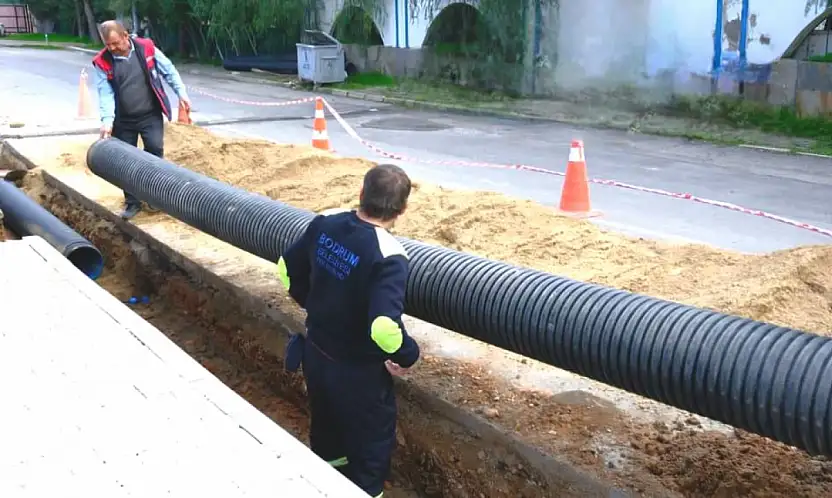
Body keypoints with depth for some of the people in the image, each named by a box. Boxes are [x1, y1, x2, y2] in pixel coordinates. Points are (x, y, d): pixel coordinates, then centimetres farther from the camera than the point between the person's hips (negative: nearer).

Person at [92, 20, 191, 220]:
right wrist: (107, 119, -22)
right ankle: (132, 202, 18)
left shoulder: (146, 48, -6)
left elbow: (169, 71, 4)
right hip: (123, 120, 2)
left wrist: (181, 93, -1)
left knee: (155, 150, -15)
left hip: (151, 115, -1)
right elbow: (105, 93, -10)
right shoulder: (102, 62, -6)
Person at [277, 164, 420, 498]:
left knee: (325, 427, 31)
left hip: (315, 352, 7)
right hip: (357, 371, -7)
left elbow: (287, 270, 5)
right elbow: (384, 326, -38)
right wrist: (407, 356, -19)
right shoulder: (388, 256, -29)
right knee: (371, 445, 17)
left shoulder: (324, 224, -9)